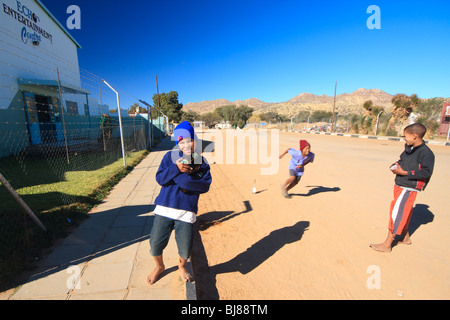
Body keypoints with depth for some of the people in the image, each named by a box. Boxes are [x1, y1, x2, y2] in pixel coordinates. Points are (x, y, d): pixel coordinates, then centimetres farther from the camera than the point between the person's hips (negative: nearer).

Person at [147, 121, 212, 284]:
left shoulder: (202, 163, 2)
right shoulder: (170, 156, 2)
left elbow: (205, 185, -11)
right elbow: (160, 178, -7)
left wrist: (181, 179, -16)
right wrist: (176, 168, -23)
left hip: (186, 211, 0)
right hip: (164, 209, 1)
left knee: (185, 249, 6)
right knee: (155, 243, 8)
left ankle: (181, 266, 44)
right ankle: (159, 266, 44)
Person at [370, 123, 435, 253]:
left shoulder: (426, 153, -17)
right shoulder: (408, 148, 9)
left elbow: (426, 172, -22)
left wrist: (404, 172, -22)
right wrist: (396, 165, 3)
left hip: (408, 189, -9)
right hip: (399, 185, 9)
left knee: (397, 213, -6)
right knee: (404, 212, 21)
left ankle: (387, 244, 2)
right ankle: (405, 237, 40)